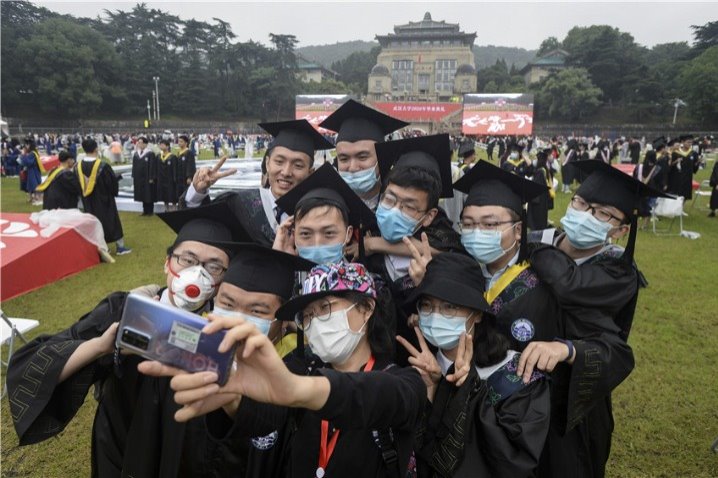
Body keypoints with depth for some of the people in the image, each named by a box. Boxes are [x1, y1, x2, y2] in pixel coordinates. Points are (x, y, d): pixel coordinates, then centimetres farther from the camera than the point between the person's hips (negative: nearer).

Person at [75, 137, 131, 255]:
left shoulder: (78, 166, -7)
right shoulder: (103, 166, -22)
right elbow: (113, 182, -12)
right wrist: (114, 192, 8)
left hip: (88, 201, 4)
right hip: (104, 199, -4)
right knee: (112, 221, 8)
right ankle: (120, 247, 14)